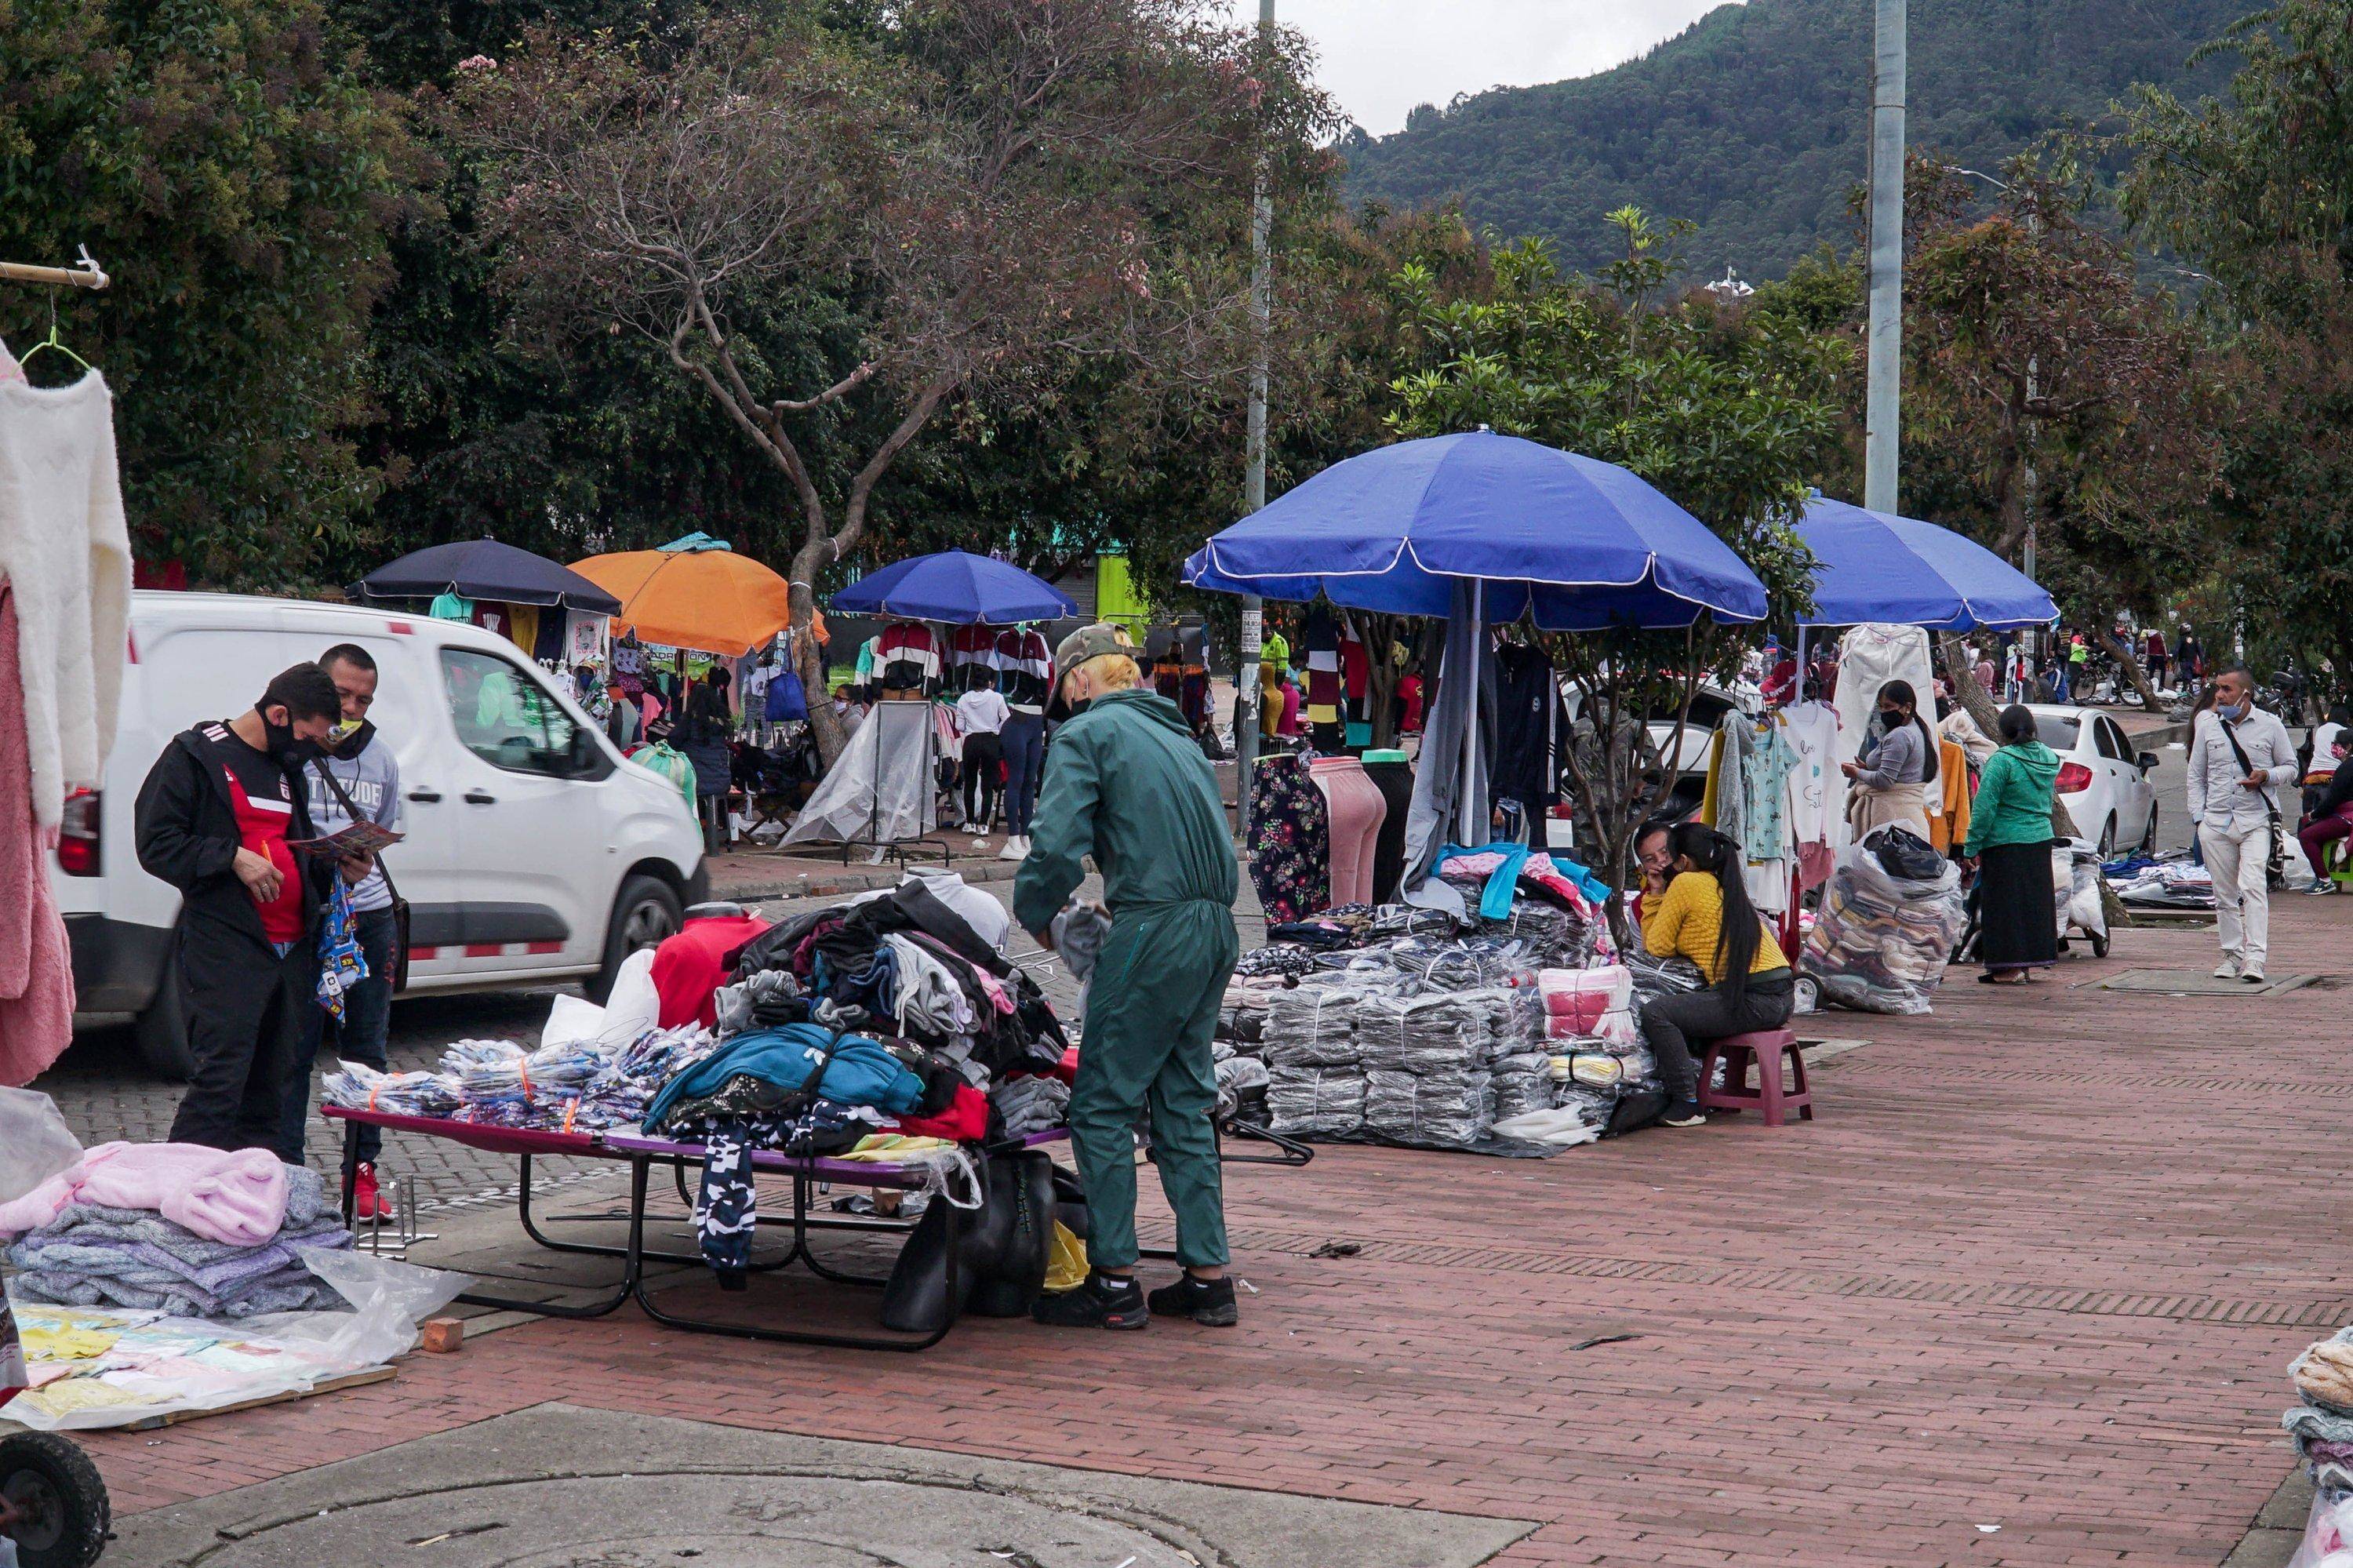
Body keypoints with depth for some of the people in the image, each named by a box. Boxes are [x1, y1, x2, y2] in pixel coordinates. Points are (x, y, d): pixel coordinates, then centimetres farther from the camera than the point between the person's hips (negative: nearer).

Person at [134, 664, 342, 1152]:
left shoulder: (288, 768, 22)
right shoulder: (196, 755, -1)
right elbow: (155, 843, -8)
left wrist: (337, 867, 11)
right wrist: (232, 857, -18)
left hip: (292, 949, 8)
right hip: (226, 948, -8)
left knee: (270, 1088, 8)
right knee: (220, 1081, -15)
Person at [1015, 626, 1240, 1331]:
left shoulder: (1086, 733, -2)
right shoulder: (1176, 734, 21)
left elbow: (1056, 844, -14)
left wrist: (1036, 915, 3)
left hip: (1156, 931, -8)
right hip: (1216, 928, 8)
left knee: (1103, 1103, 1)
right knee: (1184, 1102, 14)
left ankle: (1115, 1282, 3)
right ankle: (1208, 1278, 16)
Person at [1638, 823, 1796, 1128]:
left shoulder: (1685, 884, -5)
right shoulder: (1725, 885, 20)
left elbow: (1657, 947, -1)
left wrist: (1653, 893, 12)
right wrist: (1655, 893, 20)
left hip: (1752, 1001, -9)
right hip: (1782, 998, 9)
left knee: (1655, 1013, -11)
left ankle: (1687, 1106, -11)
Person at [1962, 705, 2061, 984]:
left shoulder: (2002, 760, -16)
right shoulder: (2049, 758, 7)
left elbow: (1985, 808, -16)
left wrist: (1971, 847, -11)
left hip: (2005, 845, -7)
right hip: (2041, 842, 7)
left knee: (2005, 905, -1)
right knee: (2033, 901, 14)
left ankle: (2010, 967, -1)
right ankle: (2030, 963, 20)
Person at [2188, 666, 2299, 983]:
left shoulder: (2270, 726, 3)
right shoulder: (2208, 726, 10)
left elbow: (2290, 767, 11)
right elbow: (2196, 775, 15)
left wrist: (2265, 776, -11)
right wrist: (2198, 816, 6)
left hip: (2257, 822, -3)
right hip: (2216, 823, 3)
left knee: (2253, 886, -16)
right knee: (2224, 893, 6)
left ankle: (2255, 957, -20)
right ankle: (2232, 954, 16)